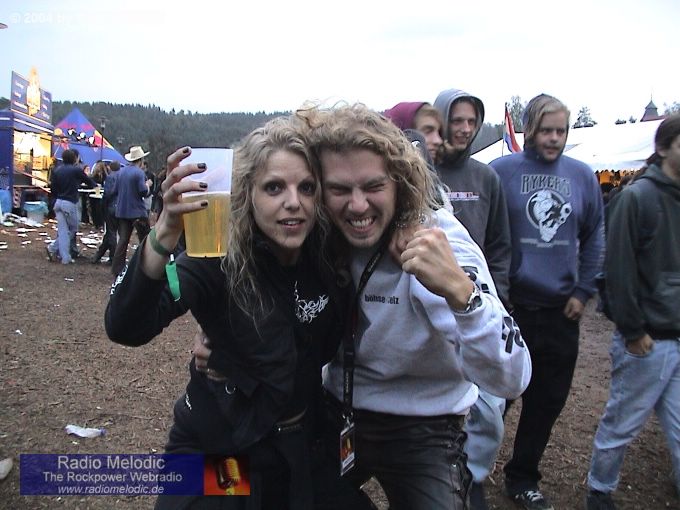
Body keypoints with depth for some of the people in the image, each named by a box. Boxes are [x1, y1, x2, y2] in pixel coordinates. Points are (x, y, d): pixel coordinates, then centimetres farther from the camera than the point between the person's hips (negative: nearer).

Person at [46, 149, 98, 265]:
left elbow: (52, 187, 7)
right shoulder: (76, 170, -7)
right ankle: (53, 247, 4)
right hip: (70, 203, -6)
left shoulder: (57, 170, 7)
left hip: (58, 202, 6)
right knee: (72, 229, 9)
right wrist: (95, 185, 30)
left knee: (62, 230, 5)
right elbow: (88, 180, 9)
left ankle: (65, 257, 2)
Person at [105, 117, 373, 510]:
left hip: (298, 447, 4)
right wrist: (165, 233, -52)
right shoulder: (219, 259, -23)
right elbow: (126, 328, -38)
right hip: (215, 452, -3)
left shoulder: (330, 260, -11)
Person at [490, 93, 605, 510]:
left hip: (561, 309, 4)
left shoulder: (582, 175, 5)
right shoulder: (502, 171, -6)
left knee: (548, 400, 14)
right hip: (509, 306, -4)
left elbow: (595, 237, 10)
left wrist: (584, 291, 4)